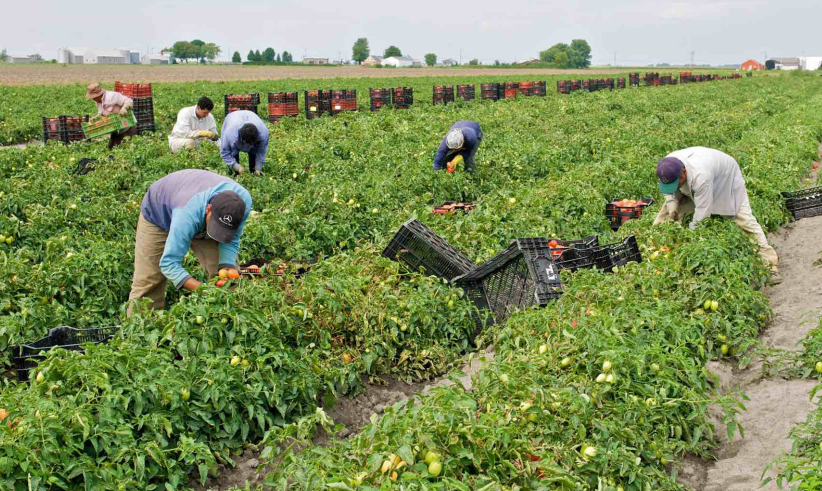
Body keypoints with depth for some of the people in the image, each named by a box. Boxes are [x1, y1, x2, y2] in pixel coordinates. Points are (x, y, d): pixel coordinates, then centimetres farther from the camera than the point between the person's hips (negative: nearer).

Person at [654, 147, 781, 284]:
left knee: (744, 219, -13)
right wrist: (671, 203, -24)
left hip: (726, 177, -6)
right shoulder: (668, 166, -29)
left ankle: (771, 265, -8)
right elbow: (669, 190, -6)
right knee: (668, 211, -5)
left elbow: (703, 210, -41)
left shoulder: (700, 175, -49)